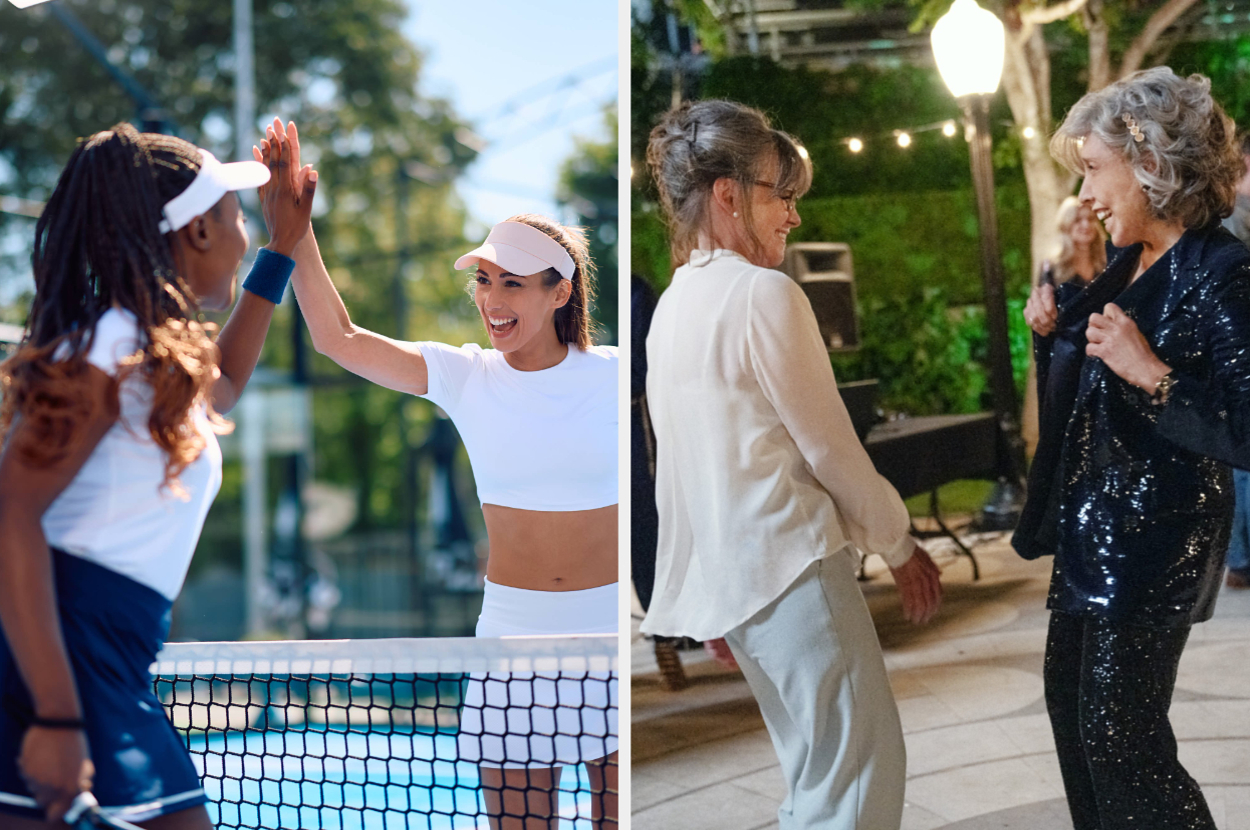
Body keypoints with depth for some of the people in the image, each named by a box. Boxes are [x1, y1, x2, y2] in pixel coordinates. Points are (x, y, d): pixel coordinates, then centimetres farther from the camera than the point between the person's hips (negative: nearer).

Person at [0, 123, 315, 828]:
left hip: (115, 670, 10)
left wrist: (282, 247, 48)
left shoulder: (164, 357, 22)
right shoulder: (114, 347, -9)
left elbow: (222, 383, 49)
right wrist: (58, 718, -27)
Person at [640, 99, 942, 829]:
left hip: (727, 571, 9)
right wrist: (900, 544, 5)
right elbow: (829, 446, -8)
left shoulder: (674, 304, 13)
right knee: (862, 771, -8)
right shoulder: (765, 293, -12)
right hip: (791, 559, -9)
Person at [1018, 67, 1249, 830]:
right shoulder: (1130, 265, 7)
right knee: (1072, 698, 19)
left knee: (1119, 737, -3)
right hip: (1092, 525, 9)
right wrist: (1057, 329, 3)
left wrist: (1152, 374, -32)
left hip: (1155, 538, -9)